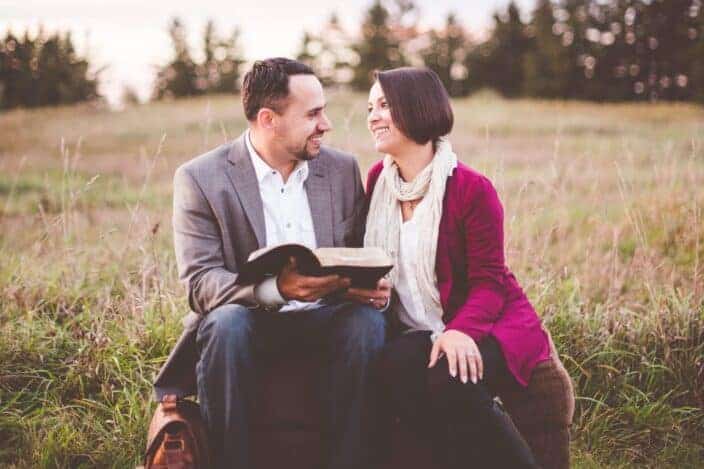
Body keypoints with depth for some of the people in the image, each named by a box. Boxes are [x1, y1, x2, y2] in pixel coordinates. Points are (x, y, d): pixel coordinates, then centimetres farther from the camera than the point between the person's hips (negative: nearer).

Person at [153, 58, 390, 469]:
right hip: (248, 316, -2)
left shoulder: (342, 169, 4)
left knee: (367, 321, -29)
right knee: (225, 324, -35)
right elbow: (200, 282, -15)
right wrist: (274, 288, -34)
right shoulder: (200, 178, -8)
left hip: (325, 315, 3)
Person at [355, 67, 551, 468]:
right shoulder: (379, 179, 8)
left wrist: (462, 330, -30)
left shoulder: (472, 189, -10)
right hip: (416, 332, 4)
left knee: (451, 379, -35)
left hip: (484, 326, -4)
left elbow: (488, 282, -10)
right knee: (393, 371, -31)